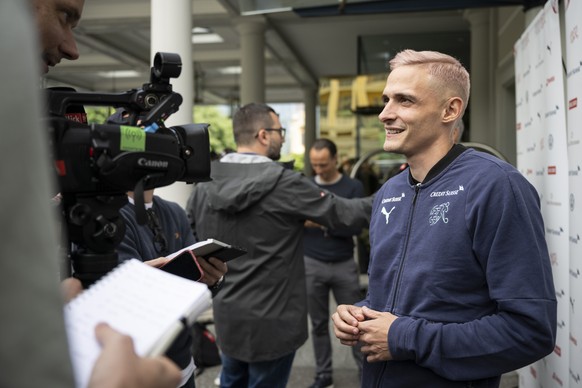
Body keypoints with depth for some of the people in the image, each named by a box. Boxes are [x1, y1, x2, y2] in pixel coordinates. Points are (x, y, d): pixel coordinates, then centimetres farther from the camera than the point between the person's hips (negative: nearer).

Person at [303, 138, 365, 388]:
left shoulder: (353, 187, -3)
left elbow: (356, 227, -11)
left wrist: (323, 224, -22)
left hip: (344, 265, -2)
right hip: (312, 265, 2)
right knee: (318, 323, 10)